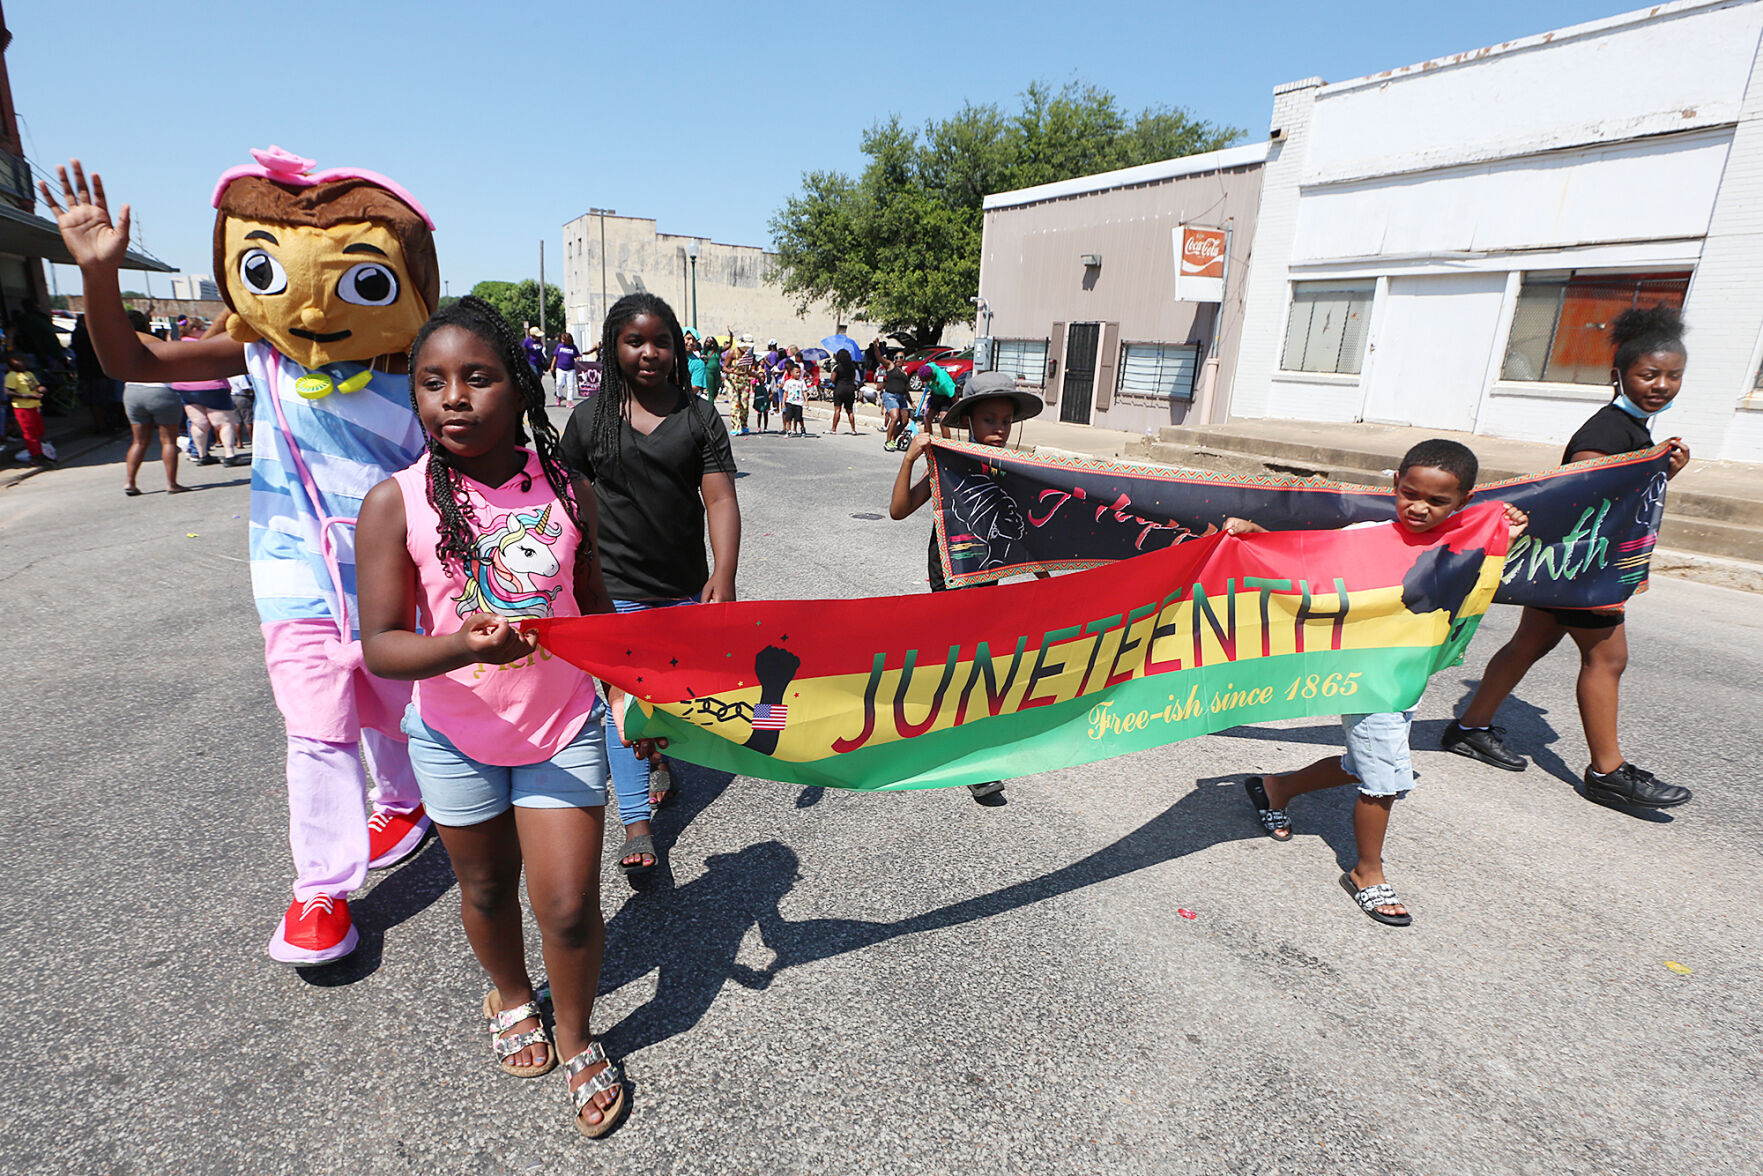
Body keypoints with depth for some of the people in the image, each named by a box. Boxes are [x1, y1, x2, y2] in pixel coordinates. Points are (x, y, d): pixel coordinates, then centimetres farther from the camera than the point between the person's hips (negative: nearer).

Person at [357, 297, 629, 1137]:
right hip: (455, 737, 1)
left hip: (563, 724, 0)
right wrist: (463, 646, -34)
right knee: (486, 886, 22)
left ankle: (575, 1038, 33)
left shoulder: (568, 489, -8)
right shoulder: (395, 503, -13)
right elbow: (380, 645, -15)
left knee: (568, 908, 2)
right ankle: (510, 997, 54)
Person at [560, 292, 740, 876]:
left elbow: (720, 499, -8)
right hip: (615, 589, -1)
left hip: (686, 588, 2)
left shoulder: (700, 416, -1)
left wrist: (723, 575, -21)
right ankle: (635, 824, 6)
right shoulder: (589, 417, 1)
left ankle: (661, 760, 46)